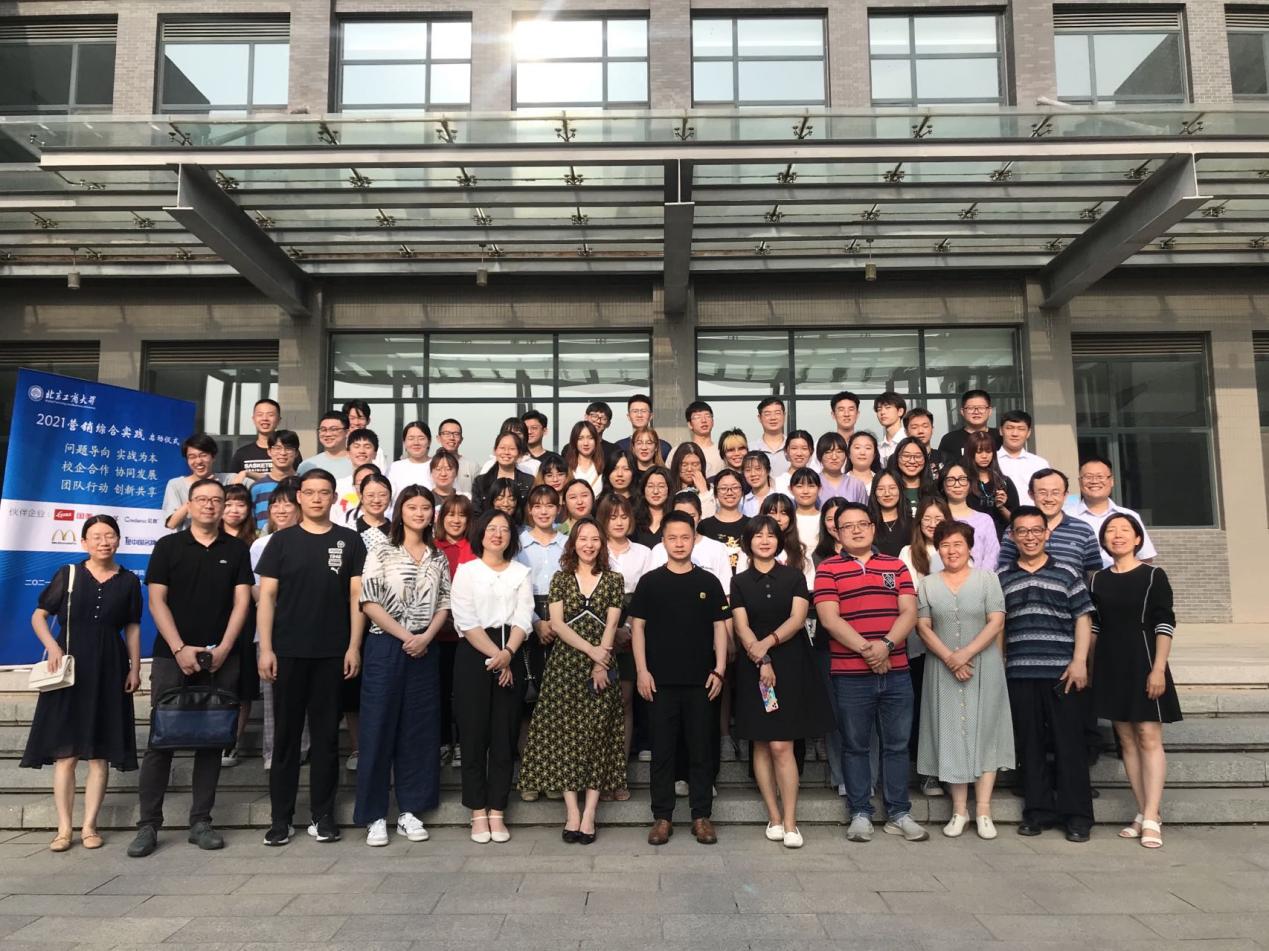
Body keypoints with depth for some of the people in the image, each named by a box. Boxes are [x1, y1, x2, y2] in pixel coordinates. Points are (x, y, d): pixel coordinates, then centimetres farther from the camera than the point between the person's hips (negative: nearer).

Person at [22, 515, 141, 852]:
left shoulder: (128, 581, 4)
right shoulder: (68, 575, 1)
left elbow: (133, 628, 7)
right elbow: (38, 615, 5)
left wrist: (135, 669, 2)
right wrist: (52, 646, -11)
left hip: (109, 671, 1)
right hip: (69, 667, -1)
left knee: (101, 753, 3)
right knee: (65, 752, 0)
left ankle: (89, 825, 12)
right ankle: (64, 827, 10)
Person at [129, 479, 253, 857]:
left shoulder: (236, 550, 7)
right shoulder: (167, 546, 4)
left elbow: (241, 602, 2)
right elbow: (157, 601, -1)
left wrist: (222, 649, -9)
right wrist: (179, 649, -10)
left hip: (220, 660, 1)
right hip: (172, 656, -1)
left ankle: (201, 822, 13)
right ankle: (148, 824, 10)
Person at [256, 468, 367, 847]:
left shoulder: (349, 541, 4)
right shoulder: (282, 540, 4)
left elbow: (357, 596, 2)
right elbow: (266, 596, 1)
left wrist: (354, 647, -5)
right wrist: (266, 648, -6)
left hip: (332, 653, 0)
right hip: (288, 651, 0)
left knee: (326, 734, 7)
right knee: (285, 733, 7)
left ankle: (323, 815, 17)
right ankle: (281, 817, 16)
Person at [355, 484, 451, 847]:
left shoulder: (438, 558, 10)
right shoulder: (381, 553, -1)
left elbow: (444, 604, 8)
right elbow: (369, 603, -8)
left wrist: (426, 638, -8)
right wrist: (405, 636, -13)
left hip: (424, 650, 3)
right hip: (386, 648, -3)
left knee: (419, 729, 6)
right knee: (378, 727, 0)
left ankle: (409, 810, 16)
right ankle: (374, 815, 9)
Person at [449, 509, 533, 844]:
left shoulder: (521, 572, 11)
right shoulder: (466, 570, 4)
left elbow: (523, 619, 1)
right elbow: (466, 621, -5)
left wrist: (507, 653, -16)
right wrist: (494, 655, -13)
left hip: (511, 657, 2)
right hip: (473, 656, -2)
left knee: (504, 736, 4)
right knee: (474, 735, 1)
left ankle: (497, 813, 12)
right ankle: (478, 814, 10)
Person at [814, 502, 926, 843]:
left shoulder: (896, 566, 11)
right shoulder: (828, 568, 1)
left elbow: (909, 613, 3)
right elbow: (829, 618, -8)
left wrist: (886, 644, -14)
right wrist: (866, 649, -16)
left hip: (896, 672, 3)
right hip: (850, 675, -3)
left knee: (897, 745, 10)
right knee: (855, 746, 7)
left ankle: (899, 814, 21)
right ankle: (860, 814, 18)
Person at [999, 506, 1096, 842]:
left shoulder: (1067, 573, 7)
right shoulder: (1001, 578, 11)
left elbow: (1083, 618, 3)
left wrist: (1079, 662, -6)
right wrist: (997, 666, 6)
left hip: (1061, 672, -2)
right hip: (1019, 674, 2)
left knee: (1069, 742, 2)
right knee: (1029, 744, 6)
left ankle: (1077, 816, 11)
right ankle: (1038, 810, 17)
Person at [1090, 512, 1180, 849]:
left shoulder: (1154, 576, -2)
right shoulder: (1098, 580, 10)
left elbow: (1165, 624, -7)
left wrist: (1158, 668, -15)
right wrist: (1084, 664, 7)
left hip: (1143, 663, -4)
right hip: (1111, 667, 4)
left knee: (1149, 737, -7)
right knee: (1127, 740, 6)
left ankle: (1151, 819, -6)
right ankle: (1144, 813, 13)